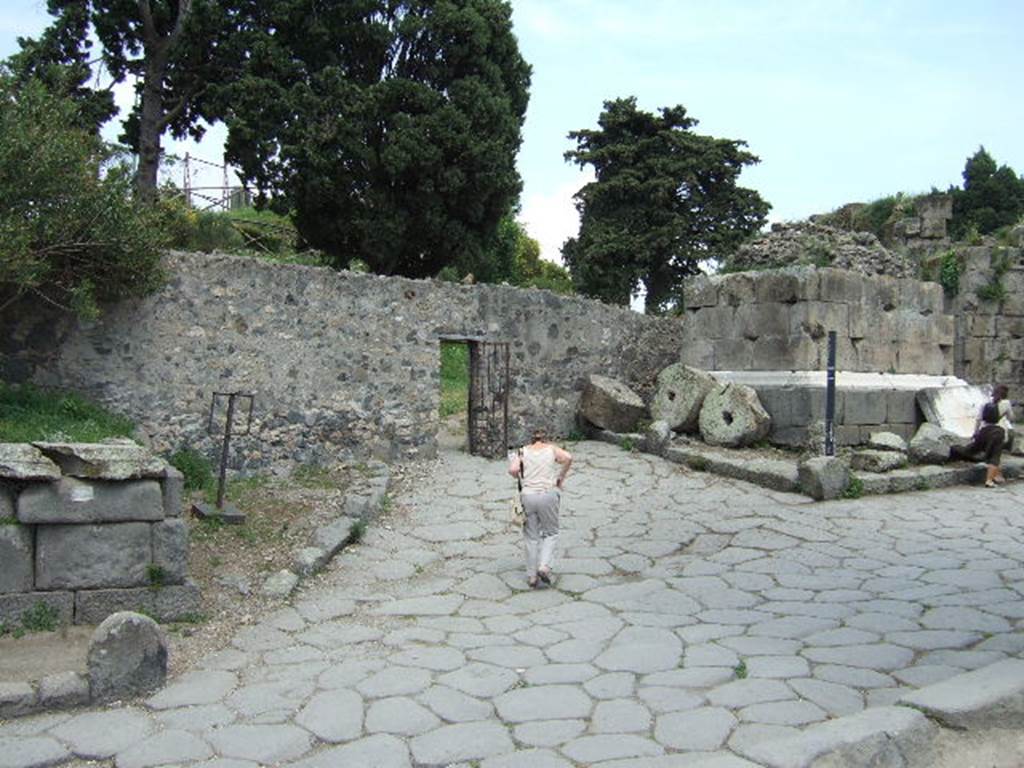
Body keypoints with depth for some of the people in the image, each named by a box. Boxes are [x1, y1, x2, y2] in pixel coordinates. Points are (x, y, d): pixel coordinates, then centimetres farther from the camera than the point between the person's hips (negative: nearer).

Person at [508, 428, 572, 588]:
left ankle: (532, 576, 17)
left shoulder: (523, 451, 10)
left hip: (528, 496, 1)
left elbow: (513, 470, -7)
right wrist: (561, 478, 0)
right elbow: (568, 457, -11)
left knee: (531, 537, 14)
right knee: (551, 533, 17)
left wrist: (521, 479, 13)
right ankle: (544, 566, -1)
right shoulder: (552, 449, 8)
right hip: (548, 495, -1)